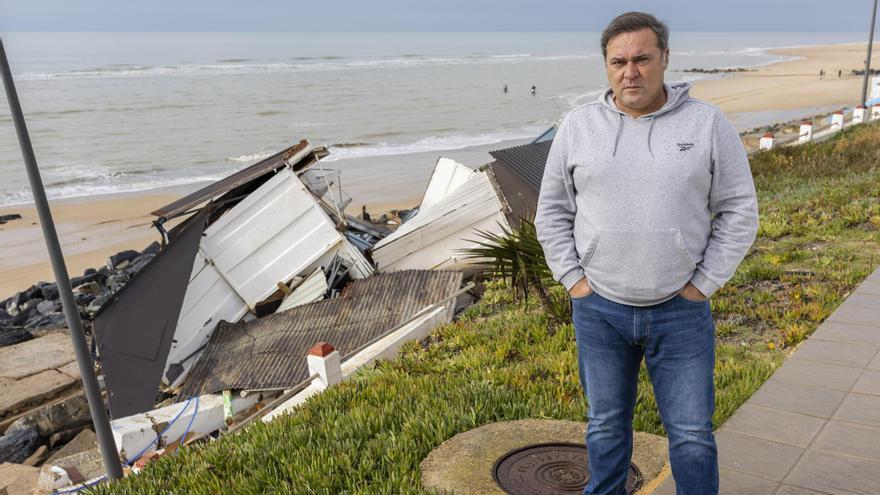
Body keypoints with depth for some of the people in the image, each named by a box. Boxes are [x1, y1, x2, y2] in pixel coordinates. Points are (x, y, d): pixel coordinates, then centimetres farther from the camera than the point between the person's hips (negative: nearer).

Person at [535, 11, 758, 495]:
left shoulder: (708, 123, -5)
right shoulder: (577, 126, -1)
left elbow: (739, 211, -1)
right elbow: (551, 212, 6)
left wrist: (701, 285, -5)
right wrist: (574, 280, -1)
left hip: (681, 312, -1)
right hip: (598, 310, 1)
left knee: (693, 436, 9)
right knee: (606, 426, 17)